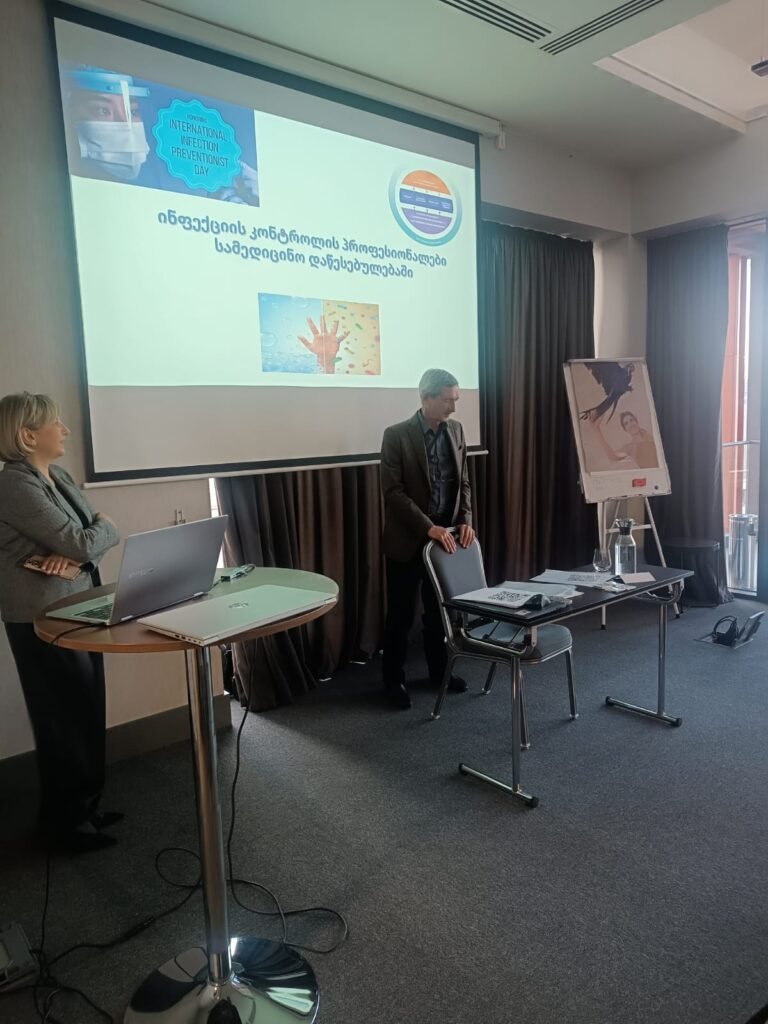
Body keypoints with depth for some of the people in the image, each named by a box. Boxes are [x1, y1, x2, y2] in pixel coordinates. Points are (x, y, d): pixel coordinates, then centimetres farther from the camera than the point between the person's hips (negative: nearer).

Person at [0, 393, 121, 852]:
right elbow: (83, 542, -25)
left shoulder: (59, 477, 9)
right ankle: (65, 819, 23)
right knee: (64, 717, 4)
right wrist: (106, 526, -4)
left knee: (88, 710, 16)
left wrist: (72, 552, -16)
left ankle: (85, 805, 33)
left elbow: (91, 536, 6)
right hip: (42, 619, -8)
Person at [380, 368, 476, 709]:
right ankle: (394, 679, 21)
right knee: (401, 614, 6)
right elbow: (393, 492, -18)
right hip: (407, 540, -5)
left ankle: (439, 670, 33)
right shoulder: (397, 435, -13)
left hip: (445, 537, 5)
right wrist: (429, 528, -22)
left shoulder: (456, 430, 4)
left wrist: (465, 520, -4)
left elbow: (463, 482, 10)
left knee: (439, 610, 16)